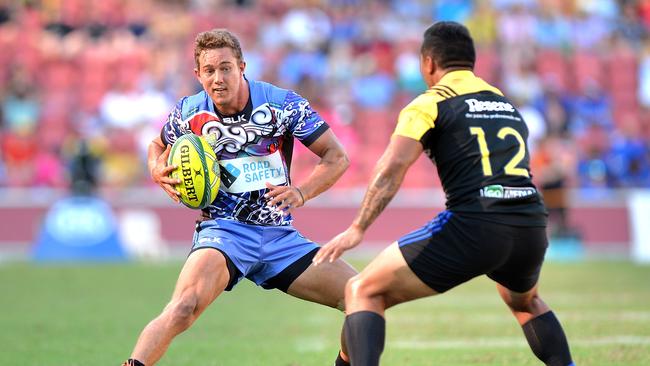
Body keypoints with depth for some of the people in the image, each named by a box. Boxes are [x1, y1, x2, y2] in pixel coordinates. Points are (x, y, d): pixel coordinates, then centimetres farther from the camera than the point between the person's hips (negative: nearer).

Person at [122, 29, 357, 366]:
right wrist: (159, 171, -5)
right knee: (184, 308, -32)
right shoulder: (188, 113, -3)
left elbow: (336, 156, -2)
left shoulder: (282, 103, -7)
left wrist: (301, 192, -19)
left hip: (279, 234, 2)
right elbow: (158, 146, 19)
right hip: (223, 230, -2)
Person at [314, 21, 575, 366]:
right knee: (525, 302, 39)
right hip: (531, 227, 6)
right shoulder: (508, 104, 24)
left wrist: (357, 229, -10)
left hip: (472, 227, -6)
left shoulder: (430, 104, 5)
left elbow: (392, 166, -8)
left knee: (363, 292, 6)